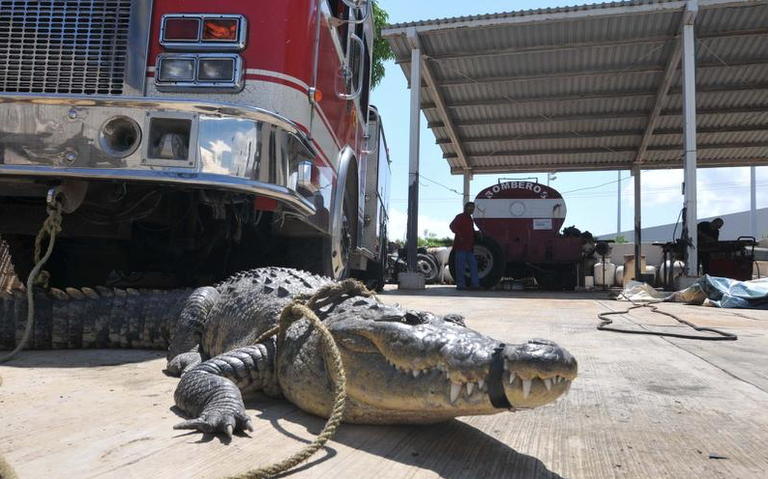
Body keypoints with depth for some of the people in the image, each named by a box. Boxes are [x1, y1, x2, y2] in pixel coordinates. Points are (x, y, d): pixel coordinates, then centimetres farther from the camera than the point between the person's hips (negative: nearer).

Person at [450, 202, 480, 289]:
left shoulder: (470, 219, 23)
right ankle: (460, 284, -3)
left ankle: (475, 284, 8)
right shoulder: (460, 217, -3)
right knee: (460, 265, -6)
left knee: (473, 264, 6)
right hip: (461, 246, -9)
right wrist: (459, 236, -24)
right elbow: (452, 226, -17)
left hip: (469, 247, 9)